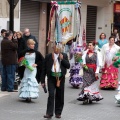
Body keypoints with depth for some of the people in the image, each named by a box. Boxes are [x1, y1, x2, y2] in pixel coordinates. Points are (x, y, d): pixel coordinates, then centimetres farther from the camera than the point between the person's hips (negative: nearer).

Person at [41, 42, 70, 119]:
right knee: (51, 95, -10)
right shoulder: (48, 56, 3)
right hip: (51, 77, -2)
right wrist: (43, 81, 1)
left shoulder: (64, 56, 8)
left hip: (61, 77, 2)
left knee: (60, 96, 7)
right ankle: (49, 113, -9)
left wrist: (62, 59, -11)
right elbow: (44, 69, 4)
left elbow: (68, 66, 1)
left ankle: (58, 113, 19)